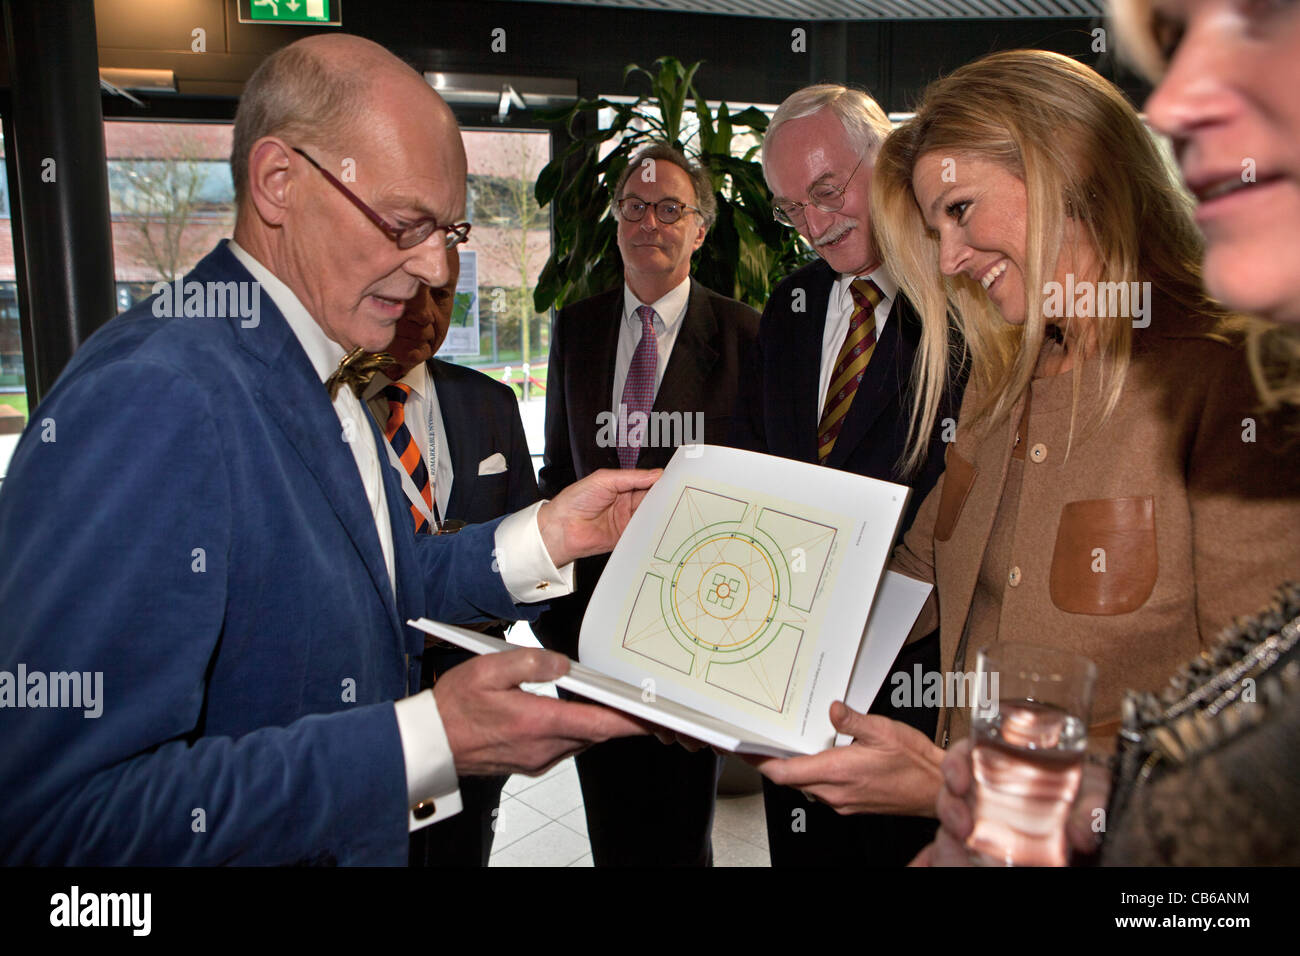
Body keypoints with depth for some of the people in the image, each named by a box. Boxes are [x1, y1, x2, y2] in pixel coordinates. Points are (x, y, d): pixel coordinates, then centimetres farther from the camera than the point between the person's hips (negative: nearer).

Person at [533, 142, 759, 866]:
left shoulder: (742, 333, -4)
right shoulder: (576, 328, 8)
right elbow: (558, 466, 13)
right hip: (592, 612, 4)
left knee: (683, 825, 12)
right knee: (610, 825, 17)